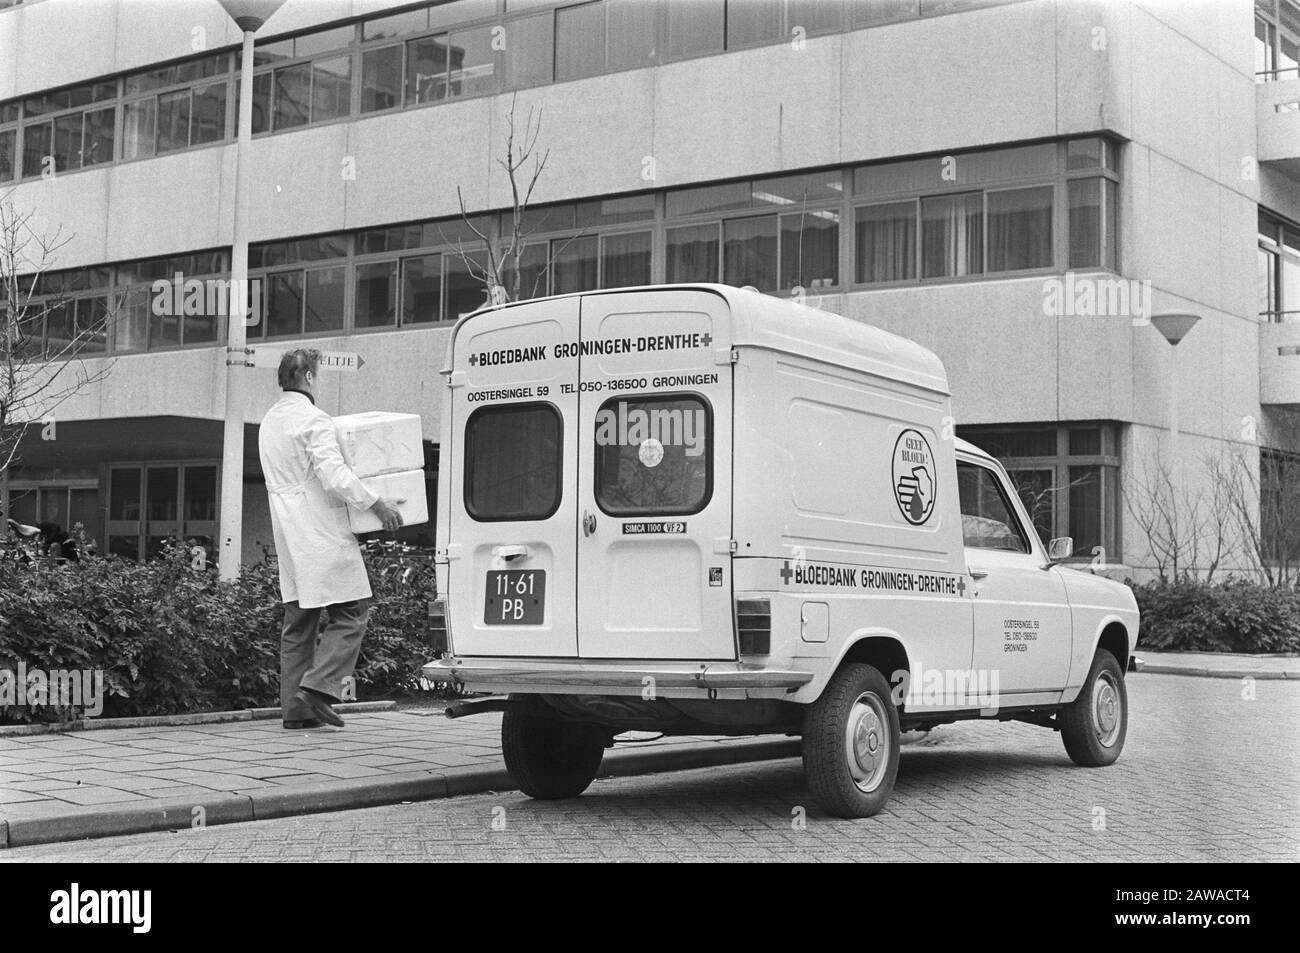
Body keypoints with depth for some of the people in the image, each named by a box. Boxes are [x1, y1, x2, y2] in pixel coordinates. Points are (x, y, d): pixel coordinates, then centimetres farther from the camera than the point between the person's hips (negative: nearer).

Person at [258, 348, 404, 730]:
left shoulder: (269, 421, 15)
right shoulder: (313, 419, -13)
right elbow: (336, 477, -21)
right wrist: (377, 504, -14)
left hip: (288, 533, 9)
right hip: (321, 534, -9)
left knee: (298, 620, 10)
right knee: (351, 612, -3)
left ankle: (294, 707, 10)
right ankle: (319, 685, -14)